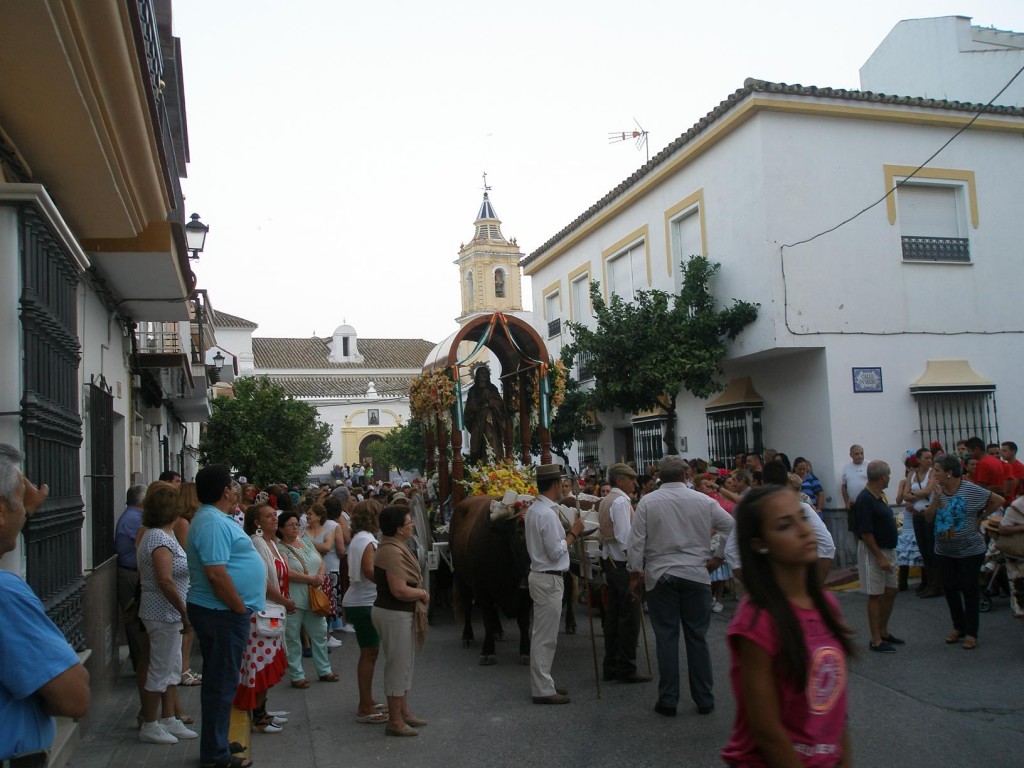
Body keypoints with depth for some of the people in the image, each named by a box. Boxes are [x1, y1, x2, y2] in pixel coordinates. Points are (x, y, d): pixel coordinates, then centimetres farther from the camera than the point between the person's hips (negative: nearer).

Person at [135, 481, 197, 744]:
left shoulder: (162, 534, 12)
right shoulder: (160, 538, -20)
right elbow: (165, 581, -25)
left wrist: (181, 614, 15)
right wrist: (185, 613, -19)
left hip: (167, 614, 10)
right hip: (164, 613, -10)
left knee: (172, 668, 16)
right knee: (160, 670, 1)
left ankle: (169, 721, 25)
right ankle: (149, 727, 13)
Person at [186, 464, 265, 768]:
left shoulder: (215, 519, 12)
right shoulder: (213, 524, -21)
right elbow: (216, 574, -26)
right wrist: (241, 608, -18)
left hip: (220, 611, 11)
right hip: (222, 614, -11)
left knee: (220, 681, 19)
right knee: (221, 683, 0)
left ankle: (216, 743, 31)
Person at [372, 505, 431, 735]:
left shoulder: (394, 547, 9)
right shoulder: (392, 552, -24)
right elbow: (400, 590, -29)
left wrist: (419, 591, 7)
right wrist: (423, 593, -13)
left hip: (401, 613, 11)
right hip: (395, 615, -11)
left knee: (403, 664, 20)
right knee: (398, 665, 0)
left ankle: (403, 712, 33)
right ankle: (395, 721, 11)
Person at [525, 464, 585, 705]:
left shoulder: (534, 509, 10)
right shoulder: (547, 514, -21)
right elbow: (556, 552, -21)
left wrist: (570, 531, 9)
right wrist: (573, 533, -11)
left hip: (541, 575, 10)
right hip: (549, 579, -10)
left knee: (543, 634, 17)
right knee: (545, 636, -3)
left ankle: (542, 683, 26)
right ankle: (543, 690, 4)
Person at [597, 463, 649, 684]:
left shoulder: (605, 501, 14)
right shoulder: (621, 501, -15)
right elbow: (625, 537, -23)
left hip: (609, 561, 10)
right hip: (623, 563, -10)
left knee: (613, 615, 13)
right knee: (630, 617, -2)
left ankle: (611, 667, 20)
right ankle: (626, 669, 3)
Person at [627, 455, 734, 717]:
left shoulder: (647, 502, -3)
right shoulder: (703, 501, 0)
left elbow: (636, 541, -4)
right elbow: (731, 527, 2)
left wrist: (635, 573, 5)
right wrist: (718, 558, 10)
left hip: (660, 577, -1)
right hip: (696, 575, 1)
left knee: (666, 638, 5)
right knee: (697, 637, 9)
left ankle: (668, 701, 10)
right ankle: (704, 700, 15)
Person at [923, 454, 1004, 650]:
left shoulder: (971, 490, -14)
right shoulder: (937, 491, 0)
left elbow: (998, 500, -7)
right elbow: (929, 517, -5)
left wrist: (980, 517, -5)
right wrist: (937, 498, -17)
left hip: (970, 551, -5)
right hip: (944, 551, 5)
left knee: (969, 590, 3)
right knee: (950, 589, 11)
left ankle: (971, 633, 13)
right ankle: (958, 627, 28)